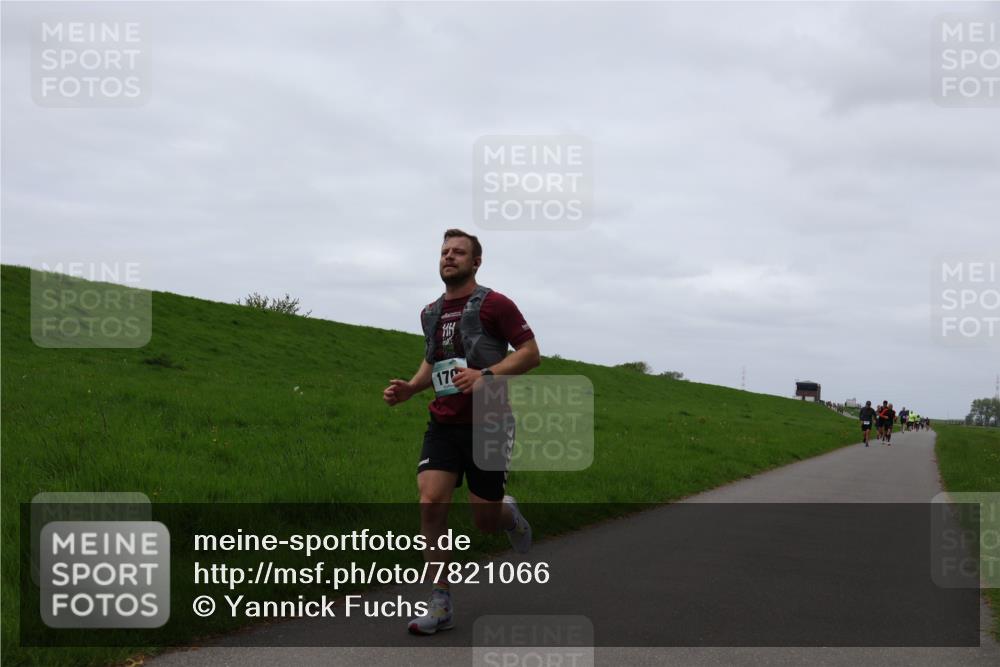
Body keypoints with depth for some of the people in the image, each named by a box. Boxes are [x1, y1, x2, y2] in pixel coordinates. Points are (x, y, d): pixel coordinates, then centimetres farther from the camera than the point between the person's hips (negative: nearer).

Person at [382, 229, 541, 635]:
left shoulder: (493, 304, -7)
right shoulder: (430, 313, 12)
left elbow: (531, 353, -9)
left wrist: (486, 375, -23)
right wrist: (410, 388, 7)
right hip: (443, 423, 4)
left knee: (485, 521, 1)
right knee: (430, 503, -15)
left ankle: (509, 515, 40)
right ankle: (440, 605, -7)